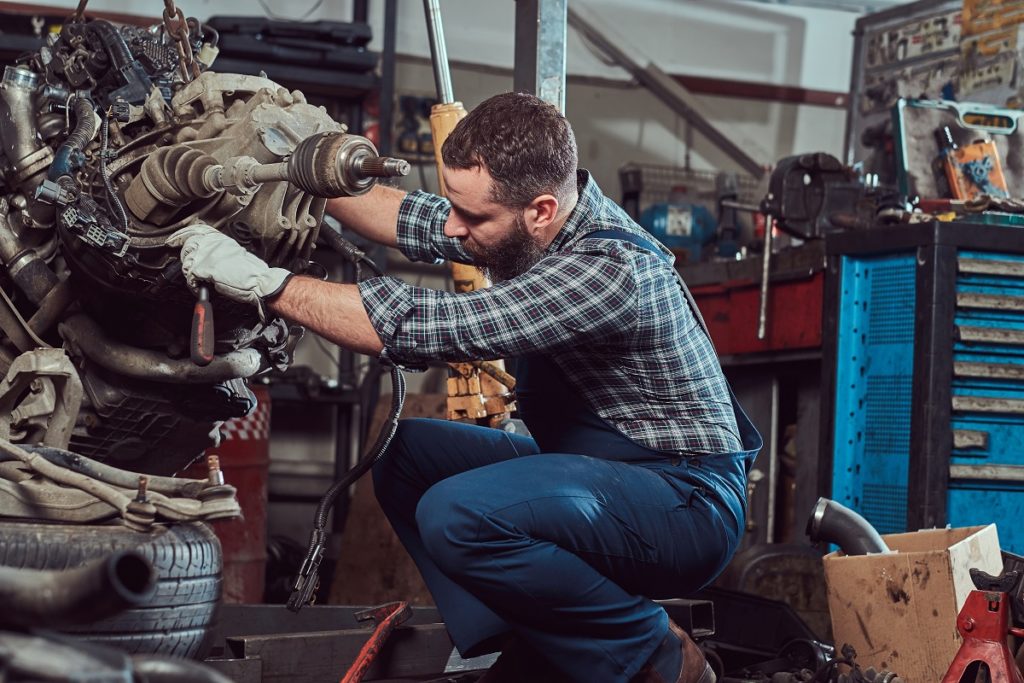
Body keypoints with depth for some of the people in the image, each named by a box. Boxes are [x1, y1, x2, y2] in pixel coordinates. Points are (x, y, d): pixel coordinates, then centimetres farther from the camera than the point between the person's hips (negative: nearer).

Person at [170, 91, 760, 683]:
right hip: (600, 471, 10)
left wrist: (263, 283, -27)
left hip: (688, 500, -10)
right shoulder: (535, 226, -1)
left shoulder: (607, 268, -29)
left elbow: (423, 328, -32)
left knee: (458, 515, -29)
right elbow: (409, 220, 14)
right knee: (402, 453, 8)